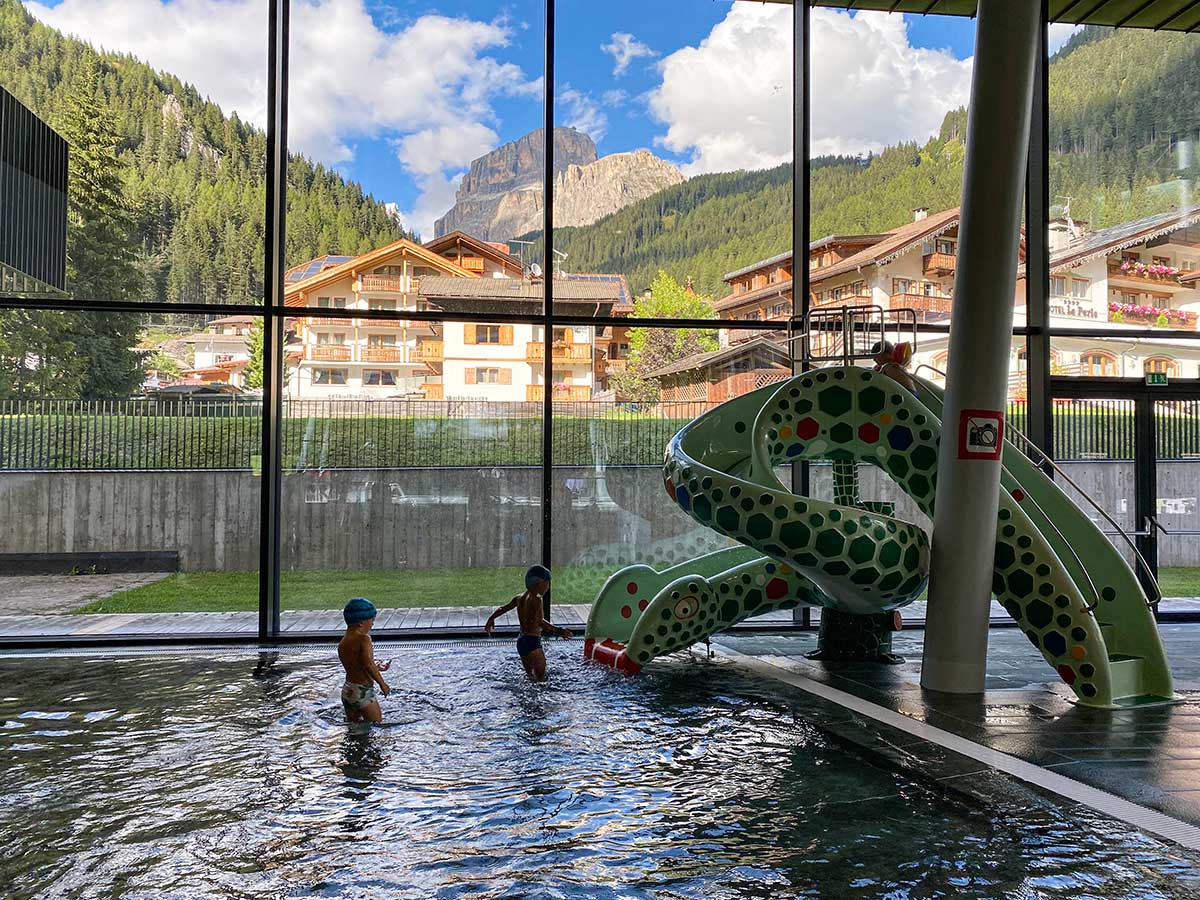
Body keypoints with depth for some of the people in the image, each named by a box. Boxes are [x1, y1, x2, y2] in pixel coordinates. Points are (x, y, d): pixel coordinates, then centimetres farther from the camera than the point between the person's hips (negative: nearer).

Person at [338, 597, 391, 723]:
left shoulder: (342, 643, 8)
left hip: (347, 690, 8)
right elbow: (368, 664, -27)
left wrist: (377, 668, 25)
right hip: (363, 690, -8)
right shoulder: (363, 639, -17)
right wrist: (382, 683, -19)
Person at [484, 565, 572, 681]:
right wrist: (557, 630, -35)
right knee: (541, 678, -5)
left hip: (521, 641, 8)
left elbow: (502, 609, 23)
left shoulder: (519, 598, 9)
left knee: (529, 676, 19)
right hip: (532, 642, -8)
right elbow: (538, 621, -28)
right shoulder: (536, 599, -14)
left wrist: (491, 619, 41)